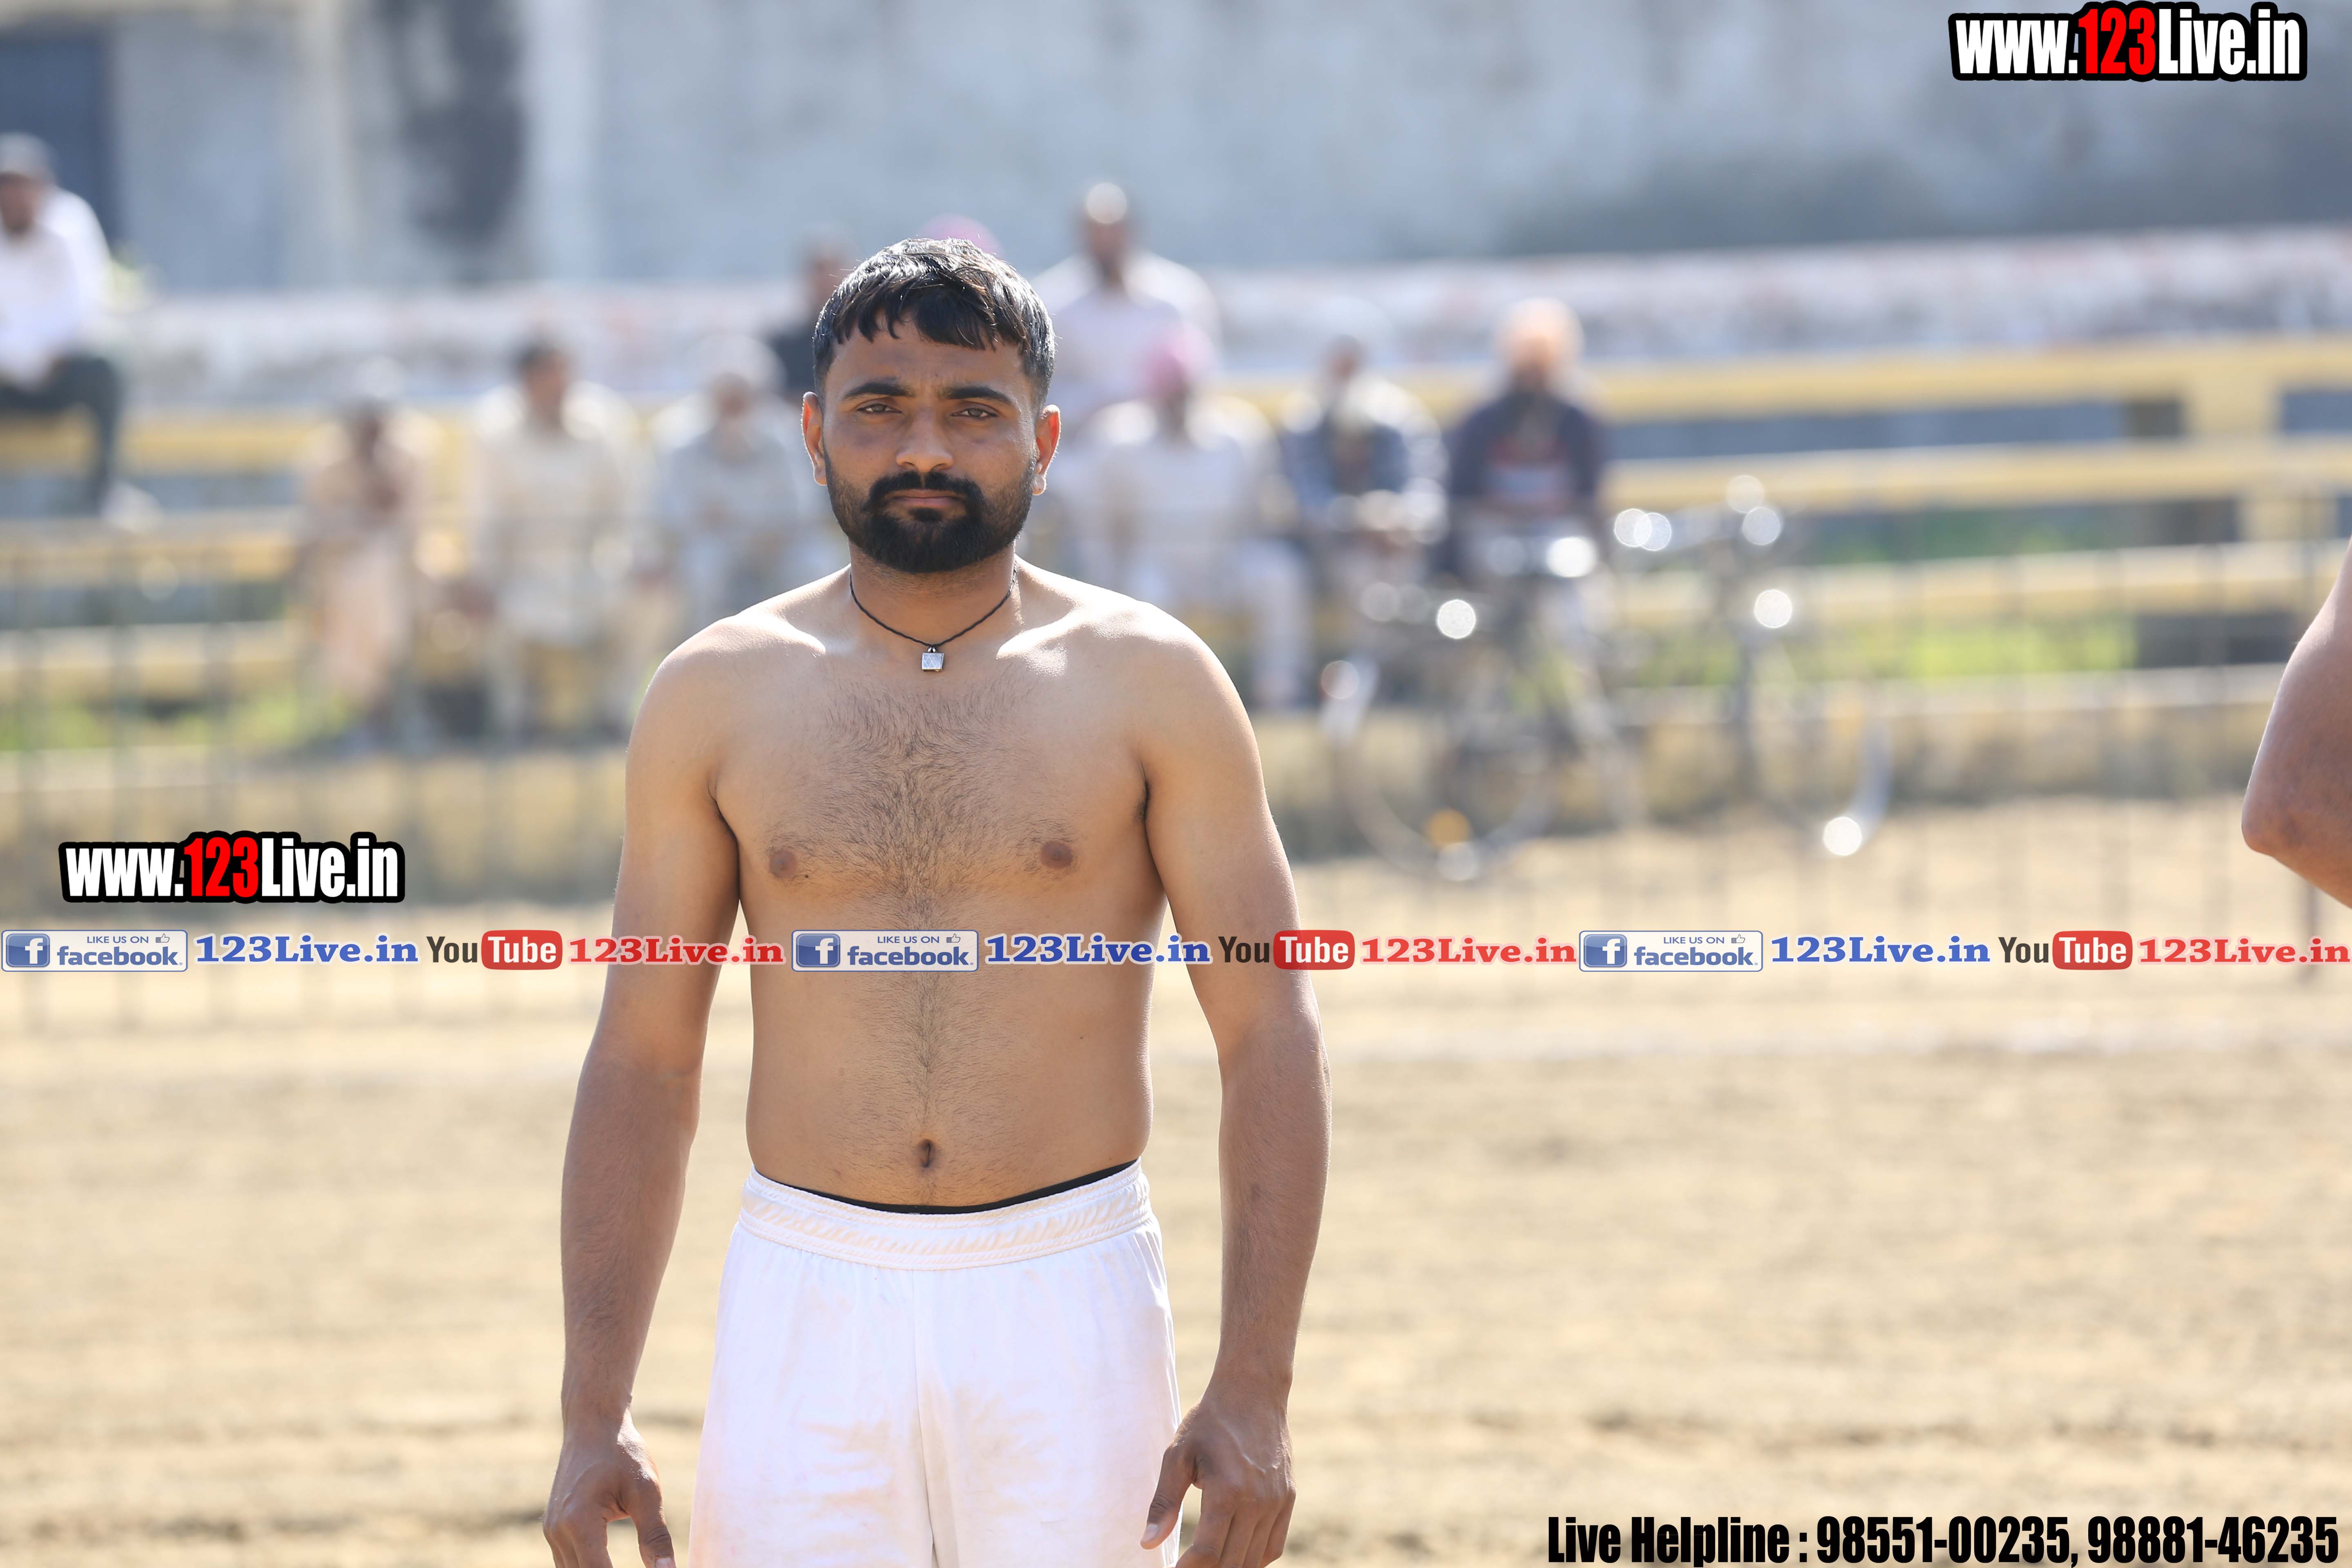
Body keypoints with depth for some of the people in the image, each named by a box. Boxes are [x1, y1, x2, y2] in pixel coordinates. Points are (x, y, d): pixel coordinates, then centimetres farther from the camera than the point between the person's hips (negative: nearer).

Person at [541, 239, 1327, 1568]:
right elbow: (643, 1062, 9)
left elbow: (1272, 1040, 0)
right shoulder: (717, 698, 6)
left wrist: (1255, 1395, -8)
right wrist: (594, 1415, 1)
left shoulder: (1150, 684, 2)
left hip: (1069, 1310, -1)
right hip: (808, 1309, 1)